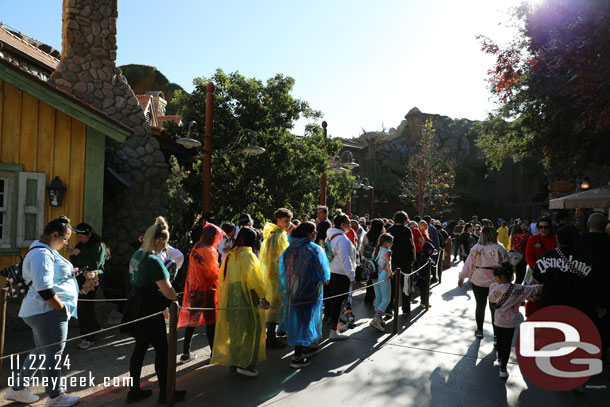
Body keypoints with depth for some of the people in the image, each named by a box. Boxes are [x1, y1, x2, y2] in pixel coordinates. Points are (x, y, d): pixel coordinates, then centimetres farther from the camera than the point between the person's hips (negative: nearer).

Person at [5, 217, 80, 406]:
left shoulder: (45, 251, 15)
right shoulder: (42, 254, -19)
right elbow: (43, 288, -25)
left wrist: (68, 270, 11)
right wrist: (62, 308, -18)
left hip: (40, 312, 11)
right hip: (48, 312, -11)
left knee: (42, 351, 21)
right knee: (53, 354, 2)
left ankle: (17, 390, 32)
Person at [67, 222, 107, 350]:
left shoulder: (99, 246, -8)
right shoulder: (80, 245, 14)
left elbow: (94, 264, -19)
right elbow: (75, 264, 15)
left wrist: (79, 254, -17)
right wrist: (72, 254, -4)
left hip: (91, 281, -7)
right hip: (80, 280, 7)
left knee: (86, 308, -7)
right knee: (81, 307, 8)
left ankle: (89, 338, 3)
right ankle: (95, 328, 28)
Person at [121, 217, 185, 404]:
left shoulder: (137, 254, 6)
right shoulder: (154, 261, -24)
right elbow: (168, 292, -27)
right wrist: (176, 298, -6)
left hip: (137, 307, 9)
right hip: (149, 310, -9)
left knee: (140, 347, 18)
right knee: (162, 350, 5)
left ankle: (134, 390, 29)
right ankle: (165, 393, 18)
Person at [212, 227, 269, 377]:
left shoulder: (230, 254, 10)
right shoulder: (247, 254, -12)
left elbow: (222, 278, 15)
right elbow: (253, 278, -19)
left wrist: (225, 296, 22)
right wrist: (263, 297, -14)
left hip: (230, 298, 8)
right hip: (246, 298, -8)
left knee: (235, 331, 13)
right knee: (252, 330, 2)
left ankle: (234, 364, 19)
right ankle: (246, 364, 1)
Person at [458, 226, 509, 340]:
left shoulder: (476, 248, -5)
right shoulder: (500, 249, -8)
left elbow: (468, 264, -2)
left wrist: (461, 278, 7)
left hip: (478, 281, 1)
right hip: (495, 282, -1)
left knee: (480, 306, 15)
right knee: (494, 307, 7)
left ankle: (479, 331, 28)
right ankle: (496, 334, 9)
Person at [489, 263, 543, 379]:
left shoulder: (494, 287, -15)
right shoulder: (517, 289, -11)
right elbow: (533, 289, -5)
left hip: (498, 320, 0)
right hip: (511, 322, 0)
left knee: (499, 340, 22)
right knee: (507, 344, 7)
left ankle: (500, 357, 46)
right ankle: (503, 369, 7)